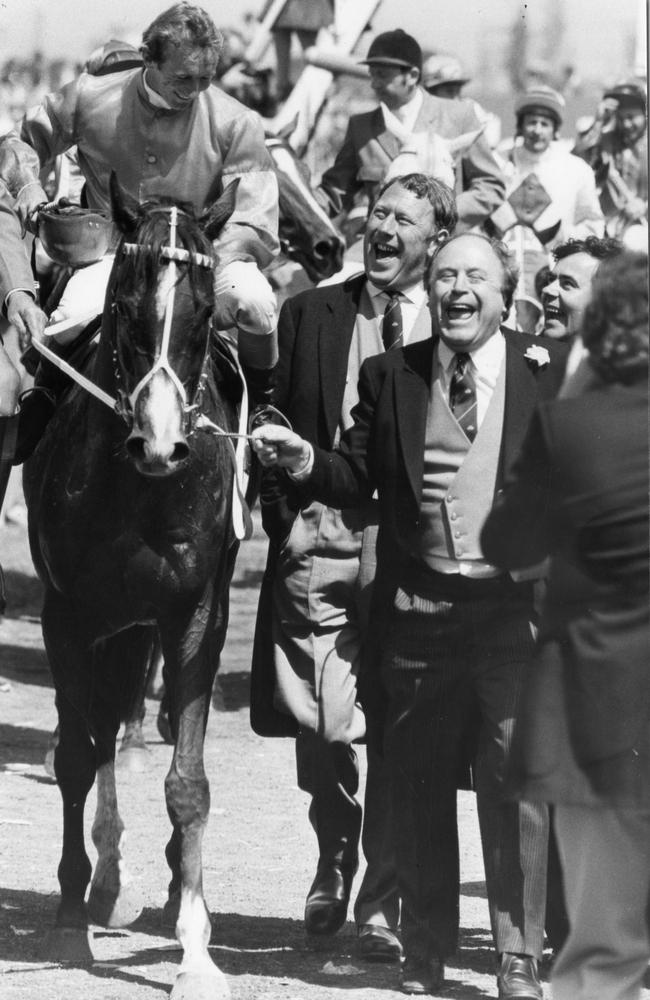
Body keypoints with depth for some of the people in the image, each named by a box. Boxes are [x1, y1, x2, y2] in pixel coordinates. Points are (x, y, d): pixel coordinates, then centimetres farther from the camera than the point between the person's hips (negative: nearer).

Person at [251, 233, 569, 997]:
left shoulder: (553, 370, 0)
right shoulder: (390, 376, 6)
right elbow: (357, 477, 5)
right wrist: (306, 464, -14)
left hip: (518, 605, -2)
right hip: (418, 610, 3)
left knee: (516, 784, -2)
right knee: (418, 787, 10)